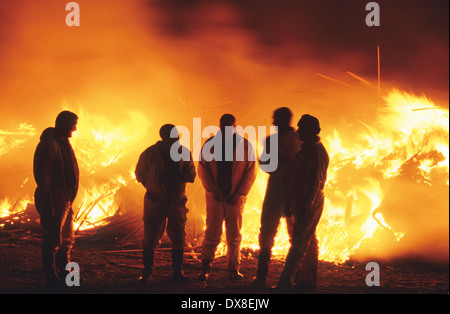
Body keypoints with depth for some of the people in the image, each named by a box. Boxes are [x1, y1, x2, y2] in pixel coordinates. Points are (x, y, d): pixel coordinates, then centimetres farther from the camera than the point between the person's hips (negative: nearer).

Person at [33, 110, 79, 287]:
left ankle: (64, 273, 27)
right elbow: (42, 175, -20)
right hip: (54, 200, -10)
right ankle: (51, 279, 3)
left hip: (65, 200, 10)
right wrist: (47, 203, -24)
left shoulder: (63, 143, 16)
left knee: (66, 240, 17)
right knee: (53, 240, -4)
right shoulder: (48, 144, -15)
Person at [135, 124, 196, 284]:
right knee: (151, 238, -1)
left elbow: (191, 176, 2)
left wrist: (177, 177, -18)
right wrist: (150, 188, -5)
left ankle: (177, 273, 16)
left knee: (179, 238, 6)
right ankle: (147, 274, 8)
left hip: (177, 202, 3)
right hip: (155, 201, -2)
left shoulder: (184, 152, -1)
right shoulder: (150, 153, -7)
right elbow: (140, 174, 8)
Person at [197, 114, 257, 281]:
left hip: (235, 197, 0)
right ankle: (205, 269, -4)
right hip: (215, 196, 0)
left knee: (234, 234, 4)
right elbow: (203, 169, 2)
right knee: (212, 233, -5)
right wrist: (213, 190, -8)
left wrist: (239, 194, -6)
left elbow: (251, 172, 1)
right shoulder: (210, 144, 3)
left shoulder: (245, 145, 2)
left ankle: (233, 269, 11)